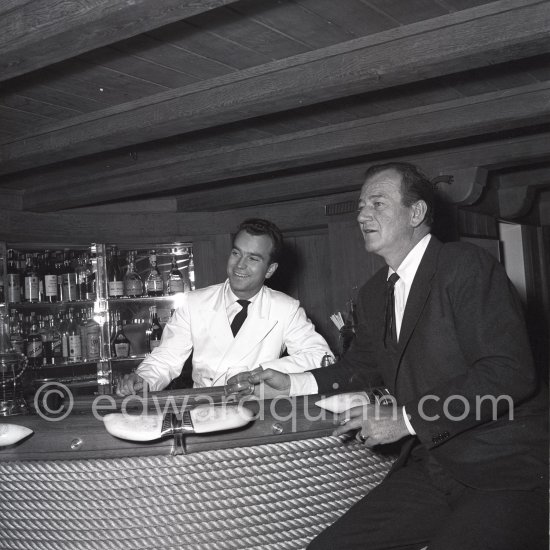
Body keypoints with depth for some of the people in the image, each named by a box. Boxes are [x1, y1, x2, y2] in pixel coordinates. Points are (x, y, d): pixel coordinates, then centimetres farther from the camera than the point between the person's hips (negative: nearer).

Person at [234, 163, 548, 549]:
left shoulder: (468, 267, -13)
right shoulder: (374, 293, 10)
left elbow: (509, 372, -21)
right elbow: (364, 366, 24)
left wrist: (406, 418, -21)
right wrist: (292, 384, 10)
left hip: (508, 470, -6)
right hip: (431, 466, 7)